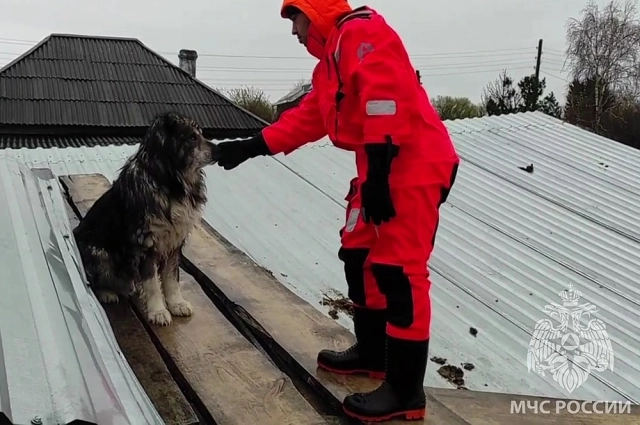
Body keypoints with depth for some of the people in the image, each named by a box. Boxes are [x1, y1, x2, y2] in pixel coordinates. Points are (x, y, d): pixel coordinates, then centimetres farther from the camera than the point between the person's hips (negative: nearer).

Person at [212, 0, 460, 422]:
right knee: (359, 256, 16)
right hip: (381, 168, 11)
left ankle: (405, 389, -2)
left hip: (413, 166, -11)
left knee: (398, 269, -10)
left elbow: (385, 97, -23)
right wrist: (251, 147, 20)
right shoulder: (331, 60, 23)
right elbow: (306, 119, 24)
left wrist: (377, 169, -28)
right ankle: (372, 352, 30)